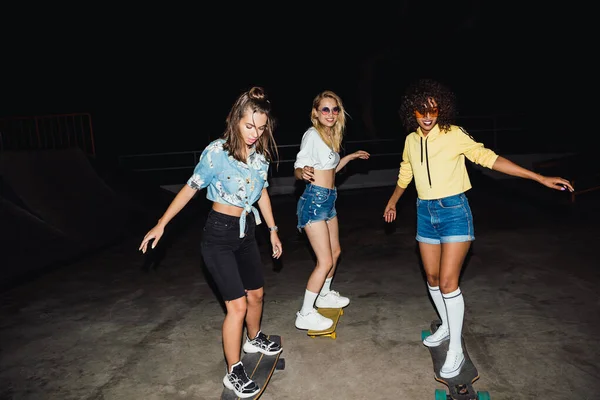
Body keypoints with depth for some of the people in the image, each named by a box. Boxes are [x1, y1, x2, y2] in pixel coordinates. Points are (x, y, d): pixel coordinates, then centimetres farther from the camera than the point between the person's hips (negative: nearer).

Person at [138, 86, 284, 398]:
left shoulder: (261, 153, -3)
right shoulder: (216, 152, -19)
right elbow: (191, 188, -10)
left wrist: (272, 229, 14)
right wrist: (161, 224, -9)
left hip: (246, 231, 6)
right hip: (219, 235, -6)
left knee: (256, 293, 18)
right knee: (237, 305, -6)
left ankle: (254, 339, 47)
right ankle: (233, 373, 14)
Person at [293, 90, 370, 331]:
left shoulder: (331, 136, 12)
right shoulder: (312, 135, -13)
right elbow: (298, 169, -17)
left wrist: (351, 157, 25)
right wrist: (303, 172, -40)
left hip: (328, 200, 9)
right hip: (314, 200, -9)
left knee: (335, 252, 20)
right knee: (325, 261, -8)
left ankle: (324, 295, 41)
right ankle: (305, 315, 4)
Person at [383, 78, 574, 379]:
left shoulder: (454, 135, -10)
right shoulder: (411, 141, 5)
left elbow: (487, 158, -16)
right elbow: (405, 174, 20)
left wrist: (540, 178, -22)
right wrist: (392, 203, 31)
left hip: (453, 211, -5)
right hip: (425, 213, 5)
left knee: (448, 281, -9)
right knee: (432, 278, 12)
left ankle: (456, 351, 4)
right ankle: (446, 327, 35)